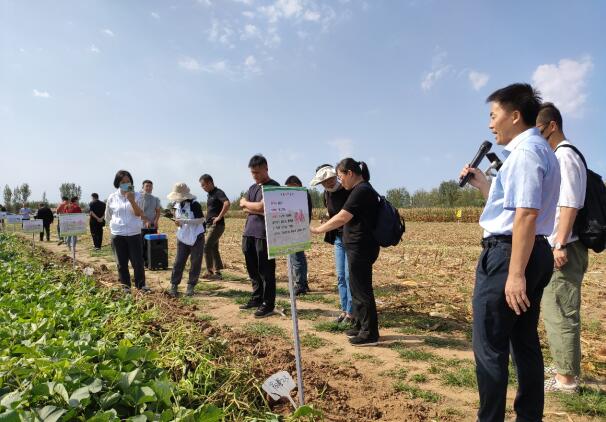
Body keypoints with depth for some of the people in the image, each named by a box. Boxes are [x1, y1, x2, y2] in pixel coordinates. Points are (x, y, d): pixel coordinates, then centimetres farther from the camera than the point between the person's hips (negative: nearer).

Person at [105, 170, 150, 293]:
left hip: (134, 233, -1)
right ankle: (125, 285, 21)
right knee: (121, 262, 8)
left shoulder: (136, 196, -2)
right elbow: (108, 216, 16)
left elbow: (138, 213, -12)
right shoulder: (112, 198, 2)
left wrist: (132, 201, -23)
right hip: (117, 234, 1)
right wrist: (115, 224, 13)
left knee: (138, 261, 1)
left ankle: (141, 284, 13)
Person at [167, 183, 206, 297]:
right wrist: (177, 222, -4)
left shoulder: (194, 205, -15)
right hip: (182, 237, 5)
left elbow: (201, 220, -20)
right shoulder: (177, 204, 6)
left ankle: (191, 286, 14)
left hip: (196, 237, -5)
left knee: (195, 263, 2)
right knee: (178, 262, 2)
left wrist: (184, 221, -26)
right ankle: (174, 285, 9)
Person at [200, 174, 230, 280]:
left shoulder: (218, 193, -12)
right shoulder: (210, 194, 17)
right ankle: (217, 273, 15)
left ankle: (209, 272, -2)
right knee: (213, 249, 10)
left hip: (216, 226, -10)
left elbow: (227, 204, -29)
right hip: (209, 225, 10)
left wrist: (219, 217, -24)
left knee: (206, 247, -10)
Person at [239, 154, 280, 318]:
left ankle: (268, 304, 7)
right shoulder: (252, 188, 17)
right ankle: (257, 298, 29)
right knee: (253, 270, 16)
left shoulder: (273, 186, -7)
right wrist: (259, 210, -9)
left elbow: (261, 207, -16)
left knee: (266, 271, -1)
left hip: (264, 234, -8)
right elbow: (243, 207, 6)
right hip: (249, 233, 8)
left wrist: (246, 203, 1)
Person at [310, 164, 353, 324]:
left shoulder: (350, 191, -15)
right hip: (338, 238, 7)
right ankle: (344, 309, 19)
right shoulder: (327, 194, 6)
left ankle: (351, 312, 8)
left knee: (349, 276, -4)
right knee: (340, 276, 9)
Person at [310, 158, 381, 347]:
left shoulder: (360, 191, -17)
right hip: (360, 247, 10)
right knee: (357, 287, 17)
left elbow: (342, 218, -21)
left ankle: (370, 334, 9)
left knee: (362, 289, -2)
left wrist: (317, 230, -14)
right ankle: (361, 326, 29)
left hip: (361, 248, -10)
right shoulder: (364, 189, 15)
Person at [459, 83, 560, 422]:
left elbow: (526, 215, -24)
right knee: (525, 343, 18)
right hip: (536, 253, 11)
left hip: (510, 253, -11)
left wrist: (514, 273, -26)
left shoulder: (525, 151, -14)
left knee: (489, 348, -2)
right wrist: (483, 184, 17)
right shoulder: (541, 150, 19)